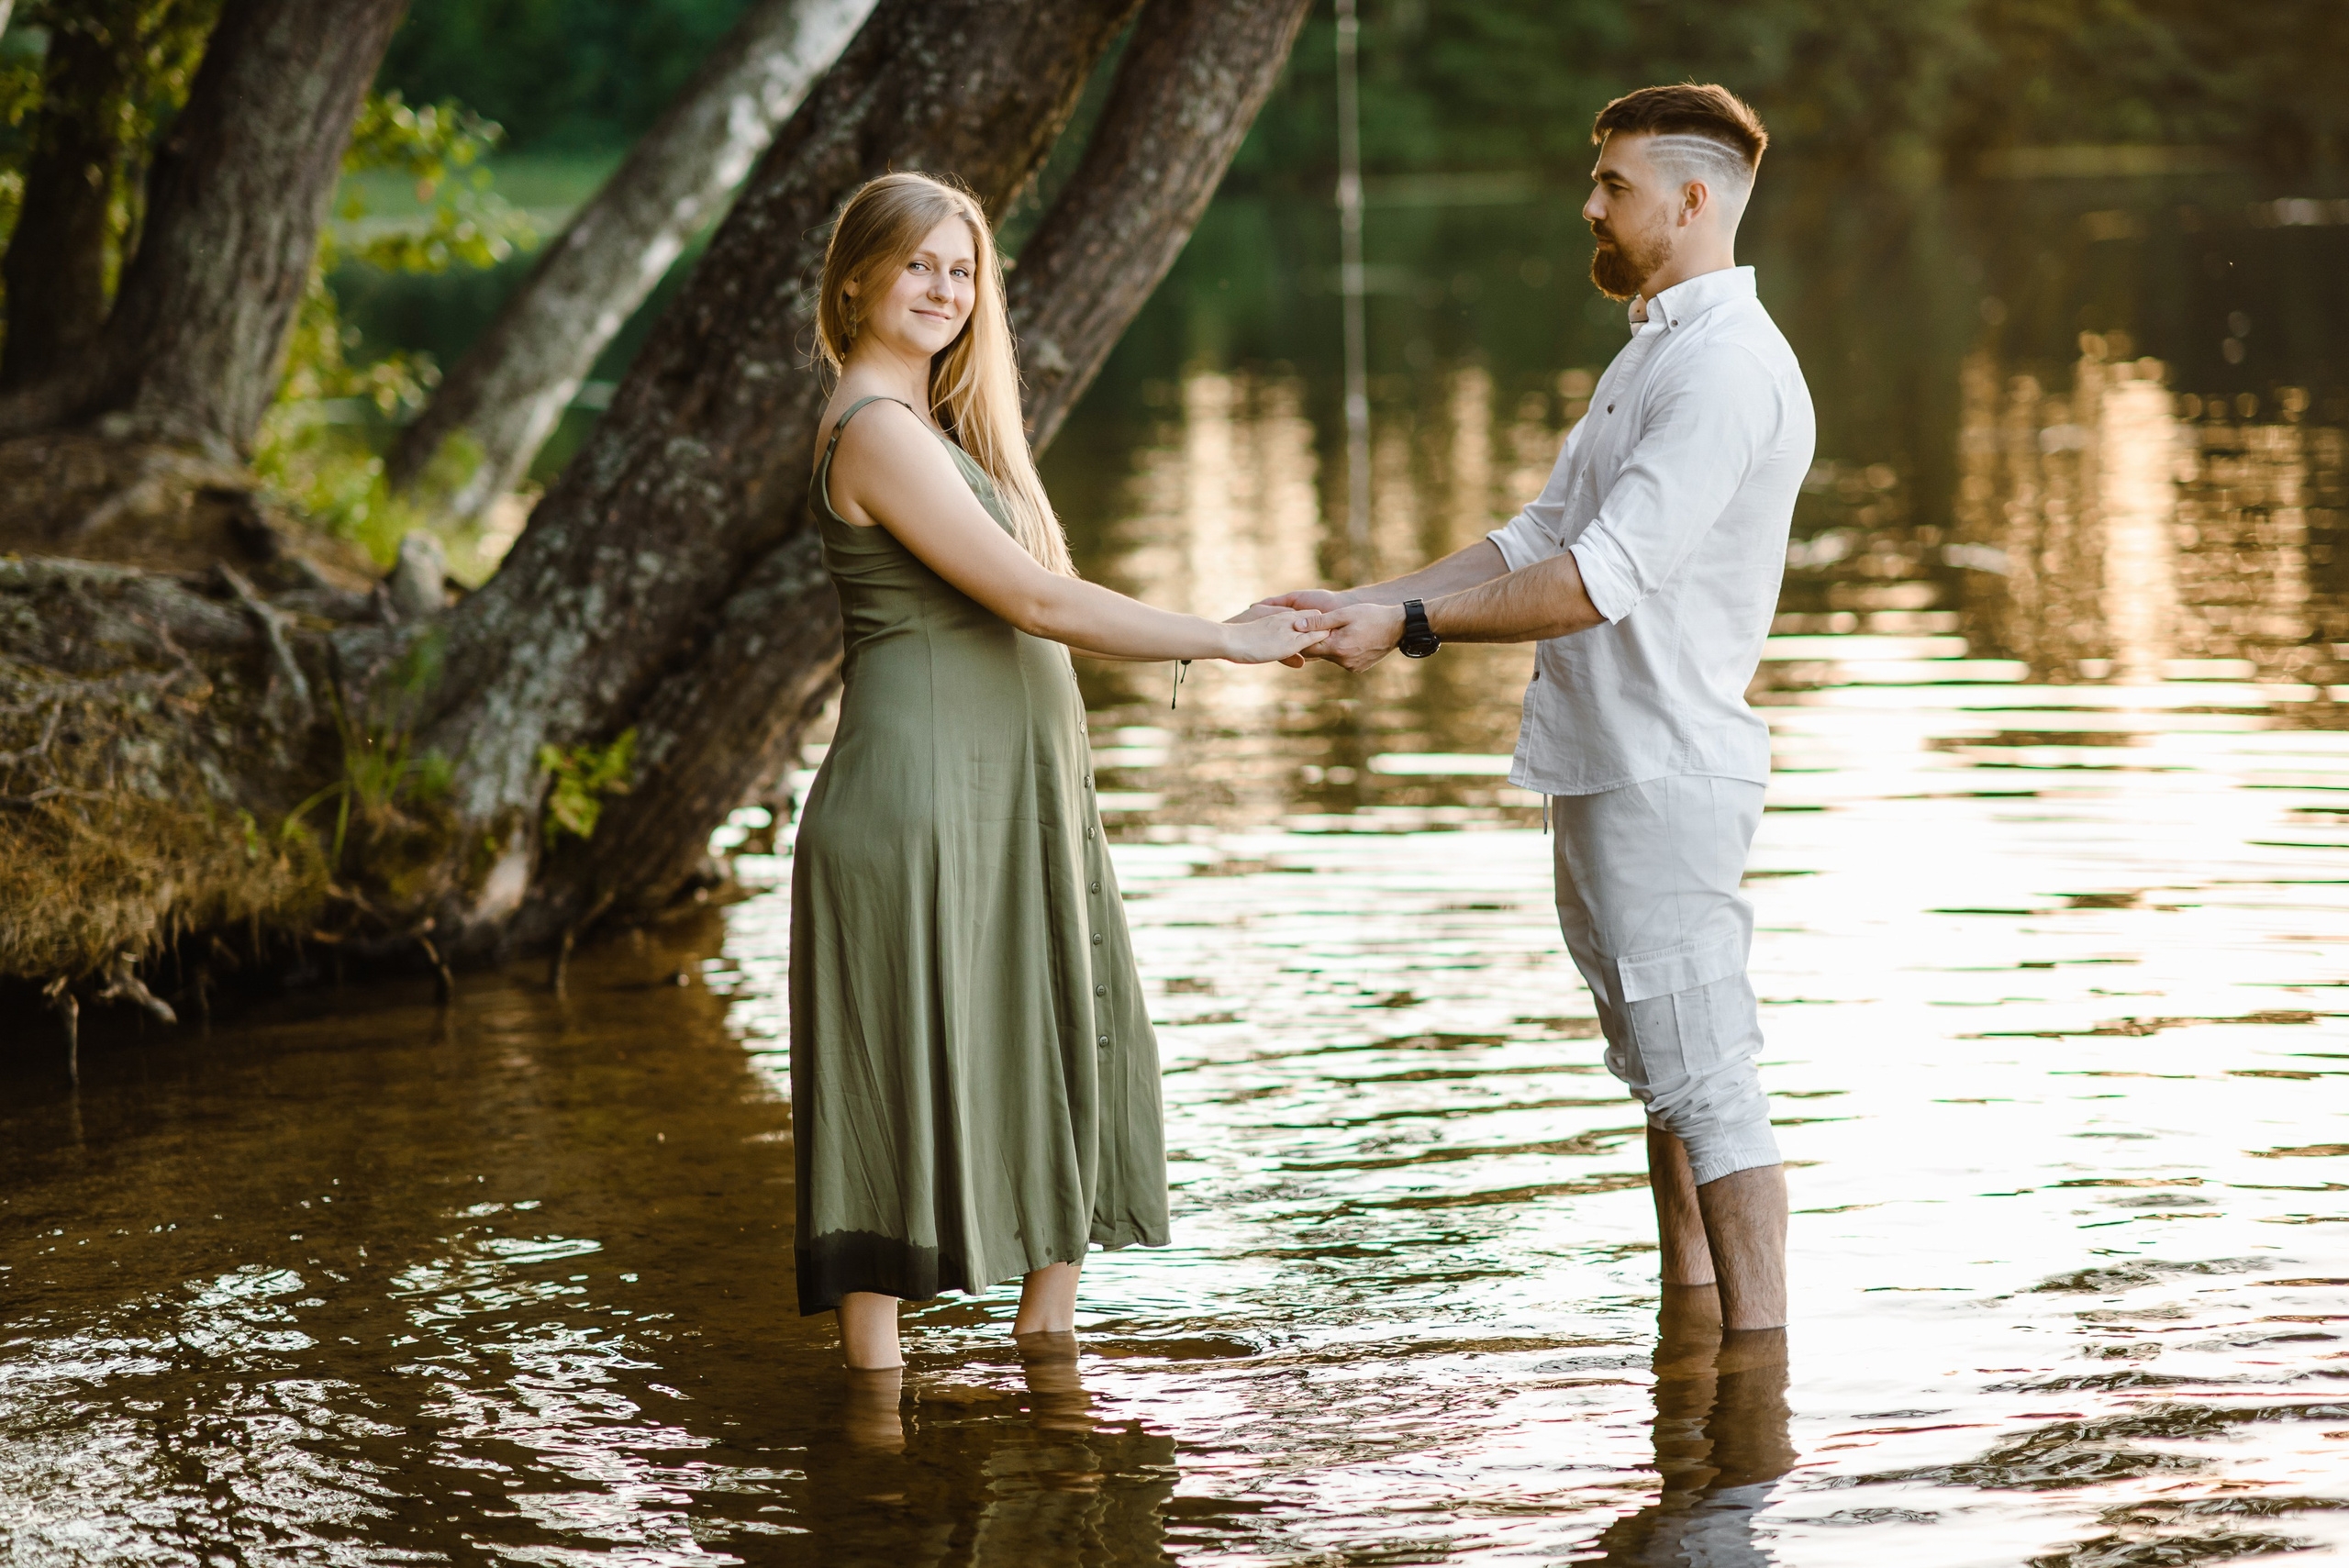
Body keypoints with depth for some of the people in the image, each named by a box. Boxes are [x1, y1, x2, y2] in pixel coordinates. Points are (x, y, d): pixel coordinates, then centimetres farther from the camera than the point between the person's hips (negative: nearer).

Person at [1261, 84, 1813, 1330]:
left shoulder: (1728, 367, -16)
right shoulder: (1649, 353, 19)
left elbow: (1603, 577, -23)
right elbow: (1539, 540, 18)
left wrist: (1409, 625, -19)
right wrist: (1359, 604, 8)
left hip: (1665, 770, -11)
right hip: (1606, 763, 11)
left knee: (1701, 1075, -9)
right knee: (1662, 1074, 16)